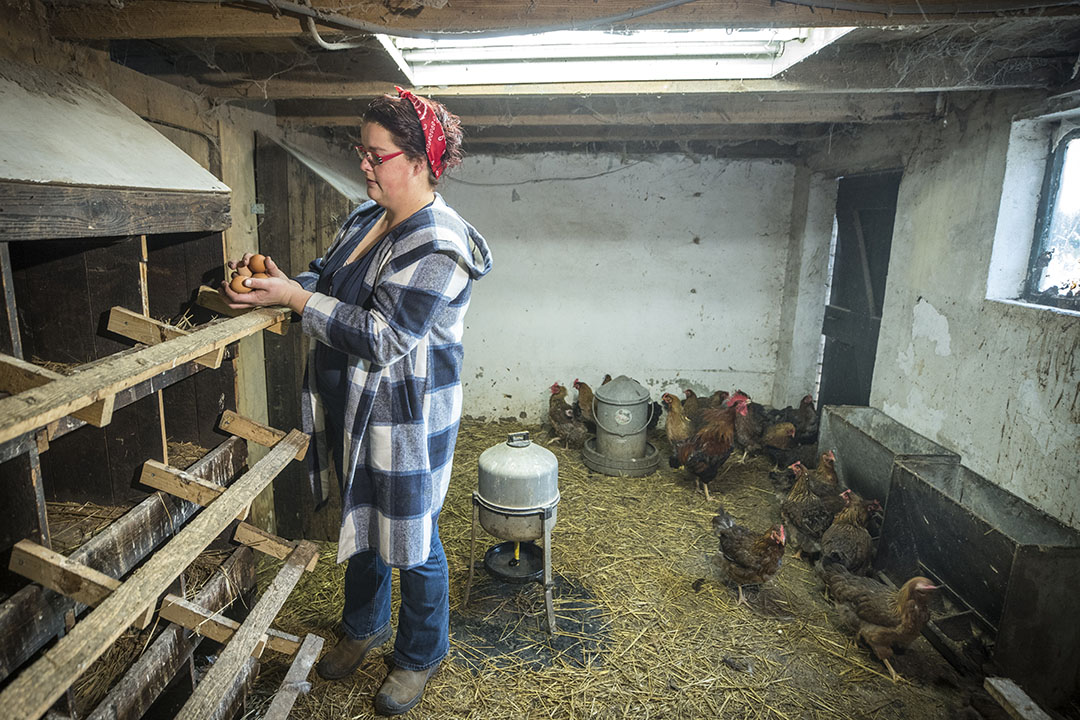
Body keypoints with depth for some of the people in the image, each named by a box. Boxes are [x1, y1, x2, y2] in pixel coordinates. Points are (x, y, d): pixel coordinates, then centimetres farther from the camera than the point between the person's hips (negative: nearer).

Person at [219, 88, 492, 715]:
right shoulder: (367, 217, 6)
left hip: (406, 419, -9)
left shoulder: (438, 246, -23)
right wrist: (279, 279, -2)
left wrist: (295, 298, -25)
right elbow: (329, 276, 18)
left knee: (411, 541, 9)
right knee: (361, 521, 24)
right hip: (352, 410, 9)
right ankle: (366, 628, 50)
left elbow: (381, 338, -27)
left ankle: (422, 655, 35)